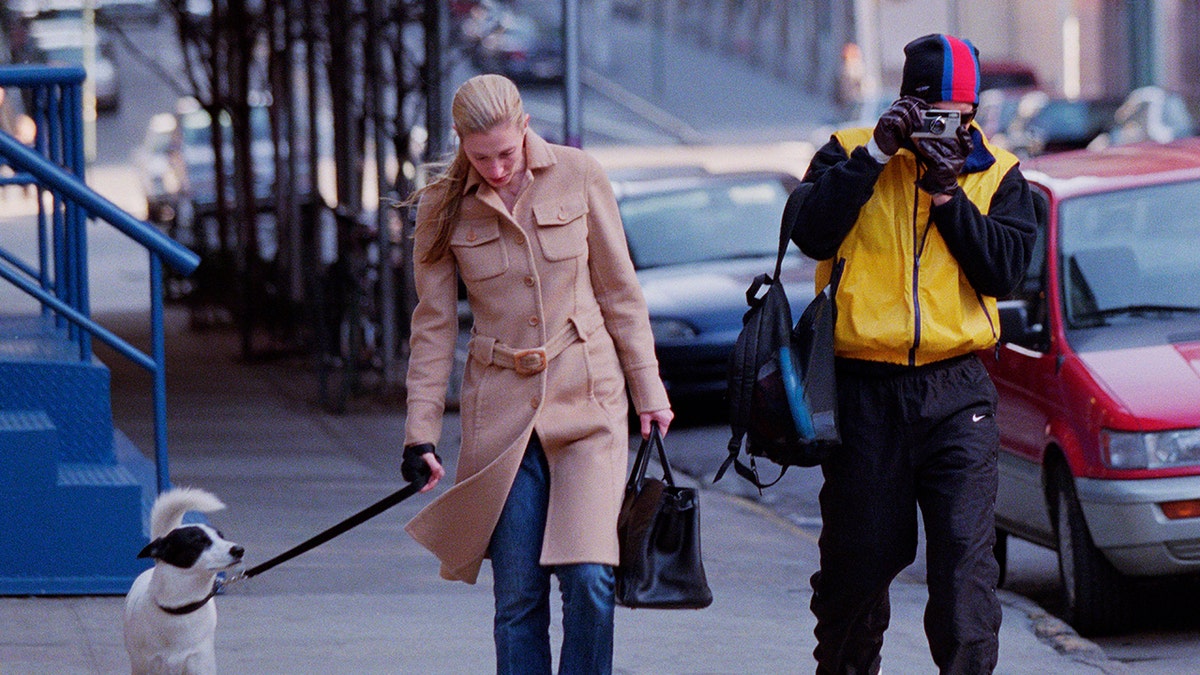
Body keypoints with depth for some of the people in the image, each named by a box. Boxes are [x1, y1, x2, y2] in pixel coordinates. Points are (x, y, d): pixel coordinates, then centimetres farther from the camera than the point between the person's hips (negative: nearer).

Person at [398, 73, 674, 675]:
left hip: (587, 399, -1)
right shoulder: (446, 207, 0)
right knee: (517, 596, -1)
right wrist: (420, 433, 0)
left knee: (590, 577, -14)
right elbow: (433, 325, 5)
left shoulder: (577, 176, -2)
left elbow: (619, 292, 6)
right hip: (501, 409, 1)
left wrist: (648, 393, 7)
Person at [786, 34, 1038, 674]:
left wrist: (947, 192, -11)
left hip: (957, 392, 0)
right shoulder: (848, 153, 4)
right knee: (859, 556, 9)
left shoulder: (997, 175, 8)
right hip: (865, 388, 0)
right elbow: (812, 234, -13)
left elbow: (1004, 269, -5)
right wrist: (878, 153, -14)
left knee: (965, 553, -12)